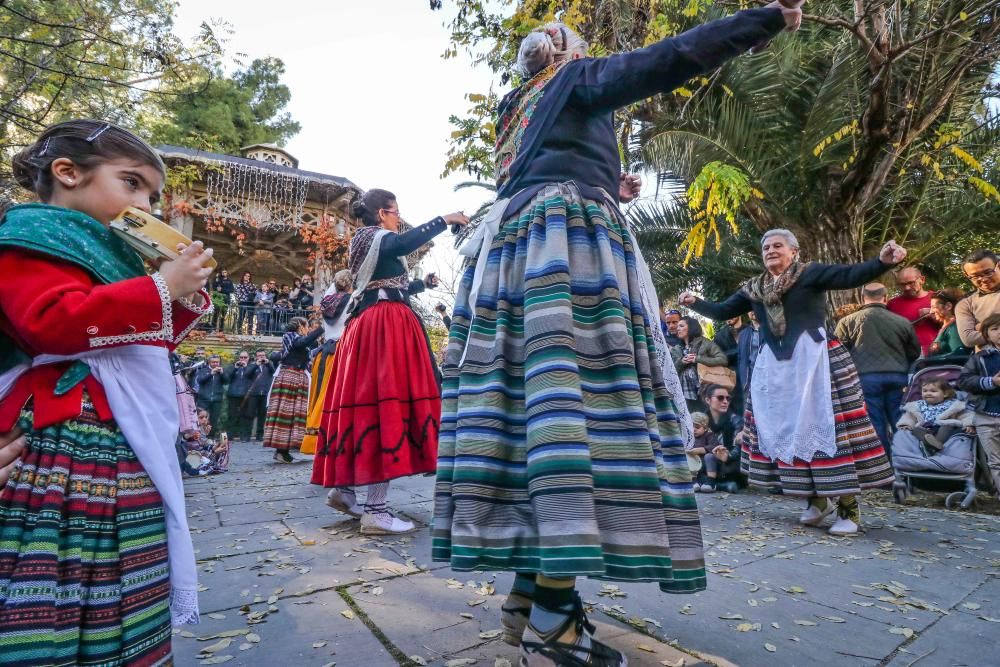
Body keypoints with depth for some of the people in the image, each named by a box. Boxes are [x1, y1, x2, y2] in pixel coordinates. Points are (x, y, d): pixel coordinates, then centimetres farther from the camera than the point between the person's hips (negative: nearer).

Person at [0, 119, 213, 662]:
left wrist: (189, 294, 11)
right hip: (65, 442, -9)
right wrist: (161, 289, -19)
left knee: (121, 603, 16)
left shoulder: (109, 251, 22)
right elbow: (52, 320, -22)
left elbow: (154, 342, 26)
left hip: (129, 448, 9)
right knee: (50, 605, -3)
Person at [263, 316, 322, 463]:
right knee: (284, 412, -8)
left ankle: (284, 449, 7)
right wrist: (321, 329, -20)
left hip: (300, 380, 8)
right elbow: (304, 342, -23)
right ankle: (281, 450, -8)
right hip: (288, 378, -8)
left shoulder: (300, 340, 21)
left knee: (295, 412, 4)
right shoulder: (290, 337, -3)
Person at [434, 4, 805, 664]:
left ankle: (531, 593, -2)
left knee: (535, 397, -3)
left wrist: (608, 192, 41)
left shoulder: (517, 112, 36)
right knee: (578, 395, -19)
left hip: (510, 248, 8)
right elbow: (673, 57, 4)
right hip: (571, 241, -8)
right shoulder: (577, 79, 15)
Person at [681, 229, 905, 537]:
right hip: (774, 366, 5)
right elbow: (723, 311, 18)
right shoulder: (753, 288, 14)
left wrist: (883, 262, -31)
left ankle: (849, 509, 3)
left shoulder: (811, 273, 0)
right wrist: (695, 303, 6)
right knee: (784, 429, 6)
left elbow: (852, 275, -13)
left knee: (827, 425, -7)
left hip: (815, 359, -5)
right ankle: (817, 500, 21)